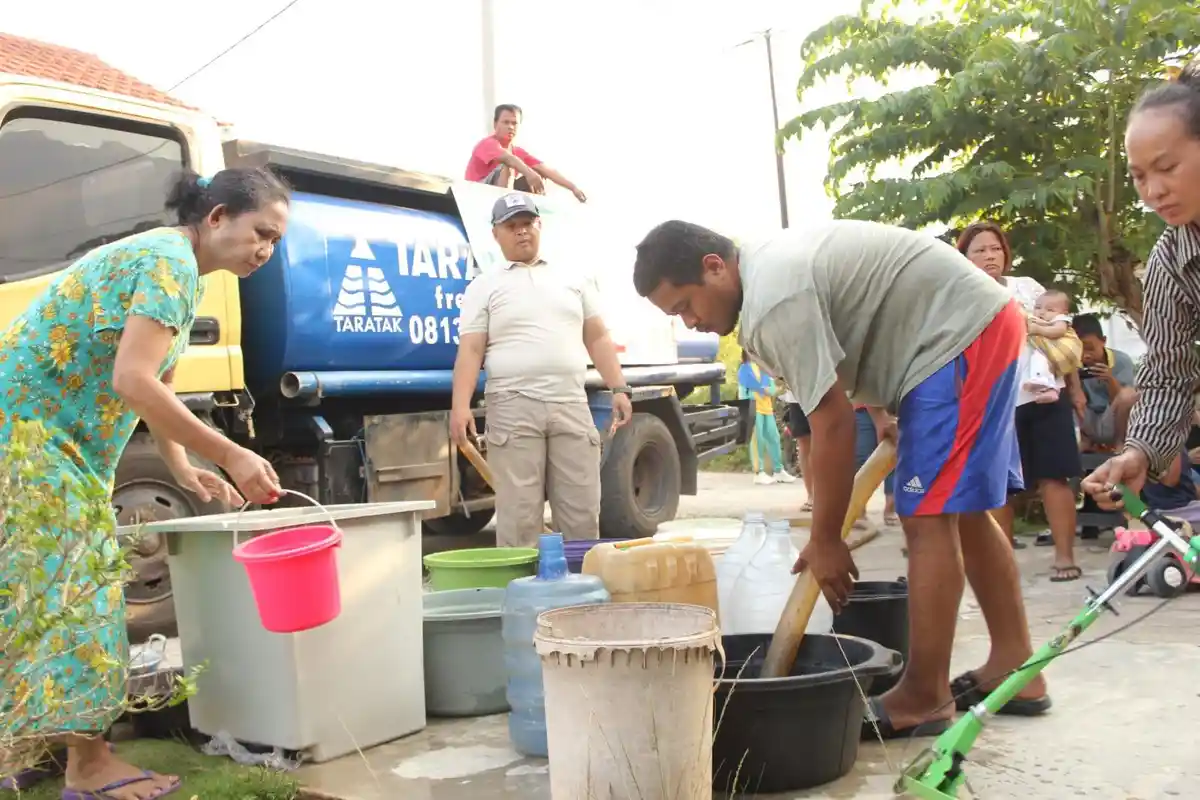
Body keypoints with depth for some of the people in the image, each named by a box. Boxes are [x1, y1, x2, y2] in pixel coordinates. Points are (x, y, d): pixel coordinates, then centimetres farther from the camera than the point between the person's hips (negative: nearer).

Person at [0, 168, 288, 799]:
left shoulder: (169, 261, 14)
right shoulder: (170, 262, -18)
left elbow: (156, 385, 18)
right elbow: (133, 382, -29)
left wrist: (183, 468, 8)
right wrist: (230, 457, -25)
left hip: (54, 438, 10)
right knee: (70, 589, -7)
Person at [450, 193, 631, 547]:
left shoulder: (574, 278, 18)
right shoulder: (484, 286, 10)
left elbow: (598, 339, 16)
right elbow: (470, 350, 1)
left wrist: (619, 388, 5)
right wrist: (460, 405, -13)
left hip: (572, 407, 3)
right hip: (513, 408, -3)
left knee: (582, 514, 3)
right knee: (518, 516, -5)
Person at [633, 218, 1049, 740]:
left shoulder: (773, 302, -24)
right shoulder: (769, 266, 8)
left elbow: (833, 424, -24)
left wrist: (824, 541, -15)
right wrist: (882, 413, 23)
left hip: (961, 332, -11)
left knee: (927, 517, -11)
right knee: (963, 511, 14)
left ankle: (924, 698, -3)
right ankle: (1014, 667, 21)